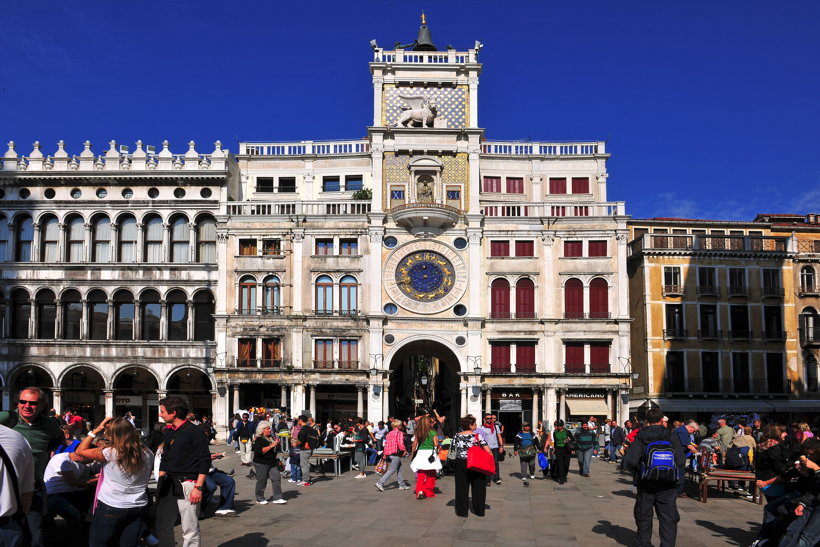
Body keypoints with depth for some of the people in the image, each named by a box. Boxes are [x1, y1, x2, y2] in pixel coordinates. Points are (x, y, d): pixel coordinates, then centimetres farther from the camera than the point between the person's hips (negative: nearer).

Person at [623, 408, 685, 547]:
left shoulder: (640, 437, -5)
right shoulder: (671, 437, -4)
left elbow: (629, 462, -12)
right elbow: (680, 461, -6)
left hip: (646, 483, 1)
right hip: (667, 485, -1)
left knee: (644, 516, 16)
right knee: (668, 517, 6)